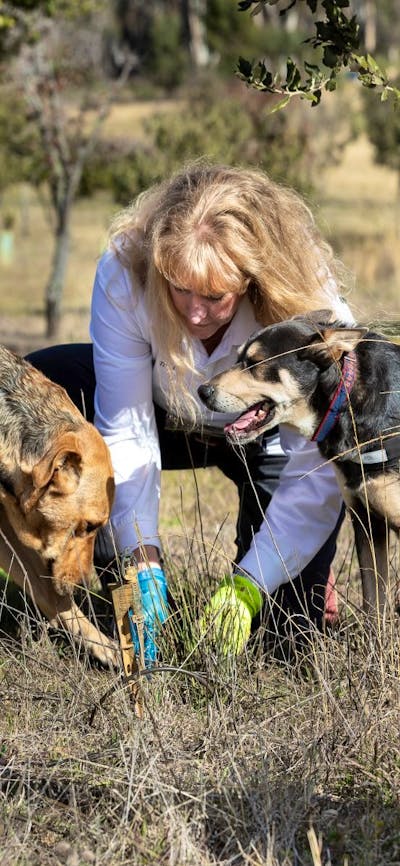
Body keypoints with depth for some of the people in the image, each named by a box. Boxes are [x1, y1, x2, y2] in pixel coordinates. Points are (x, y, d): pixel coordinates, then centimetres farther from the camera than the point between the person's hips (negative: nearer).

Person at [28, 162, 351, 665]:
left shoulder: (310, 306, -36)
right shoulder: (124, 272, -33)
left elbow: (316, 475, -33)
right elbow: (126, 432, -28)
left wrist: (246, 588, -41)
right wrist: (143, 561, -37)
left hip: (265, 437, -2)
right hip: (169, 418, 2)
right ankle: (103, 582, -10)